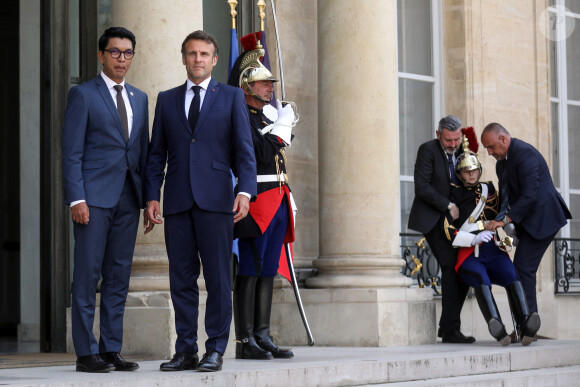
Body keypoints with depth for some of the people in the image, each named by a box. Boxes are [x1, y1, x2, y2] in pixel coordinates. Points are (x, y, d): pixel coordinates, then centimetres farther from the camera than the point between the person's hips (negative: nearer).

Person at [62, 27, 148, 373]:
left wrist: (147, 198, 10)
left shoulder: (139, 98, 17)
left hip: (128, 199, 6)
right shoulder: (83, 94, 0)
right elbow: (72, 152, -5)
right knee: (87, 276, -3)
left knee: (119, 277, 7)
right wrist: (77, 199, -14)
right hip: (95, 197, -5)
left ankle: (112, 349, 12)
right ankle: (86, 353, 1)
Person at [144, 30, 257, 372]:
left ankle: (216, 350, 3)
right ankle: (186, 351, 9)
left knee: (218, 278, -3)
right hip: (177, 202, 3)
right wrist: (152, 197, 2)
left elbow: (244, 150, 2)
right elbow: (157, 154, 14)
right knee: (182, 278, 3)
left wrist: (245, 191, -12)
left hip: (215, 201, -2)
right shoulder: (167, 100, 16)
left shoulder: (232, 97, 9)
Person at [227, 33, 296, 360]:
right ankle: (245, 341, -7)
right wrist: (282, 127, -10)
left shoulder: (267, 120, 21)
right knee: (250, 272, -8)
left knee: (268, 272, 8)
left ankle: (263, 337, 11)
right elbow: (260, 155, -20)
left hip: (278, 206, 9)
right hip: (257, 205, -9)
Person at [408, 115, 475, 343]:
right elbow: (421, 187, -17)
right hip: (431, 219, -7)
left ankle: (447, 327, 11)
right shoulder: (428, 150, -10)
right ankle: (450, 330, -13)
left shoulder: (461, 152, 9)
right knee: (451, 267, -16)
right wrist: (448, 205, -20)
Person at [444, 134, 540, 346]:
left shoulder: (489, 189, 20)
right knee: (481, 280, -36)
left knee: (513, 277, -29)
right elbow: (449, 231, -1)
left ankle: (526, 326, -50)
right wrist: (474, 239, -14)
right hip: (469, 255, -3)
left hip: (494, 251, 3)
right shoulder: (453, 195, 8)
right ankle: (496, 327, -59)